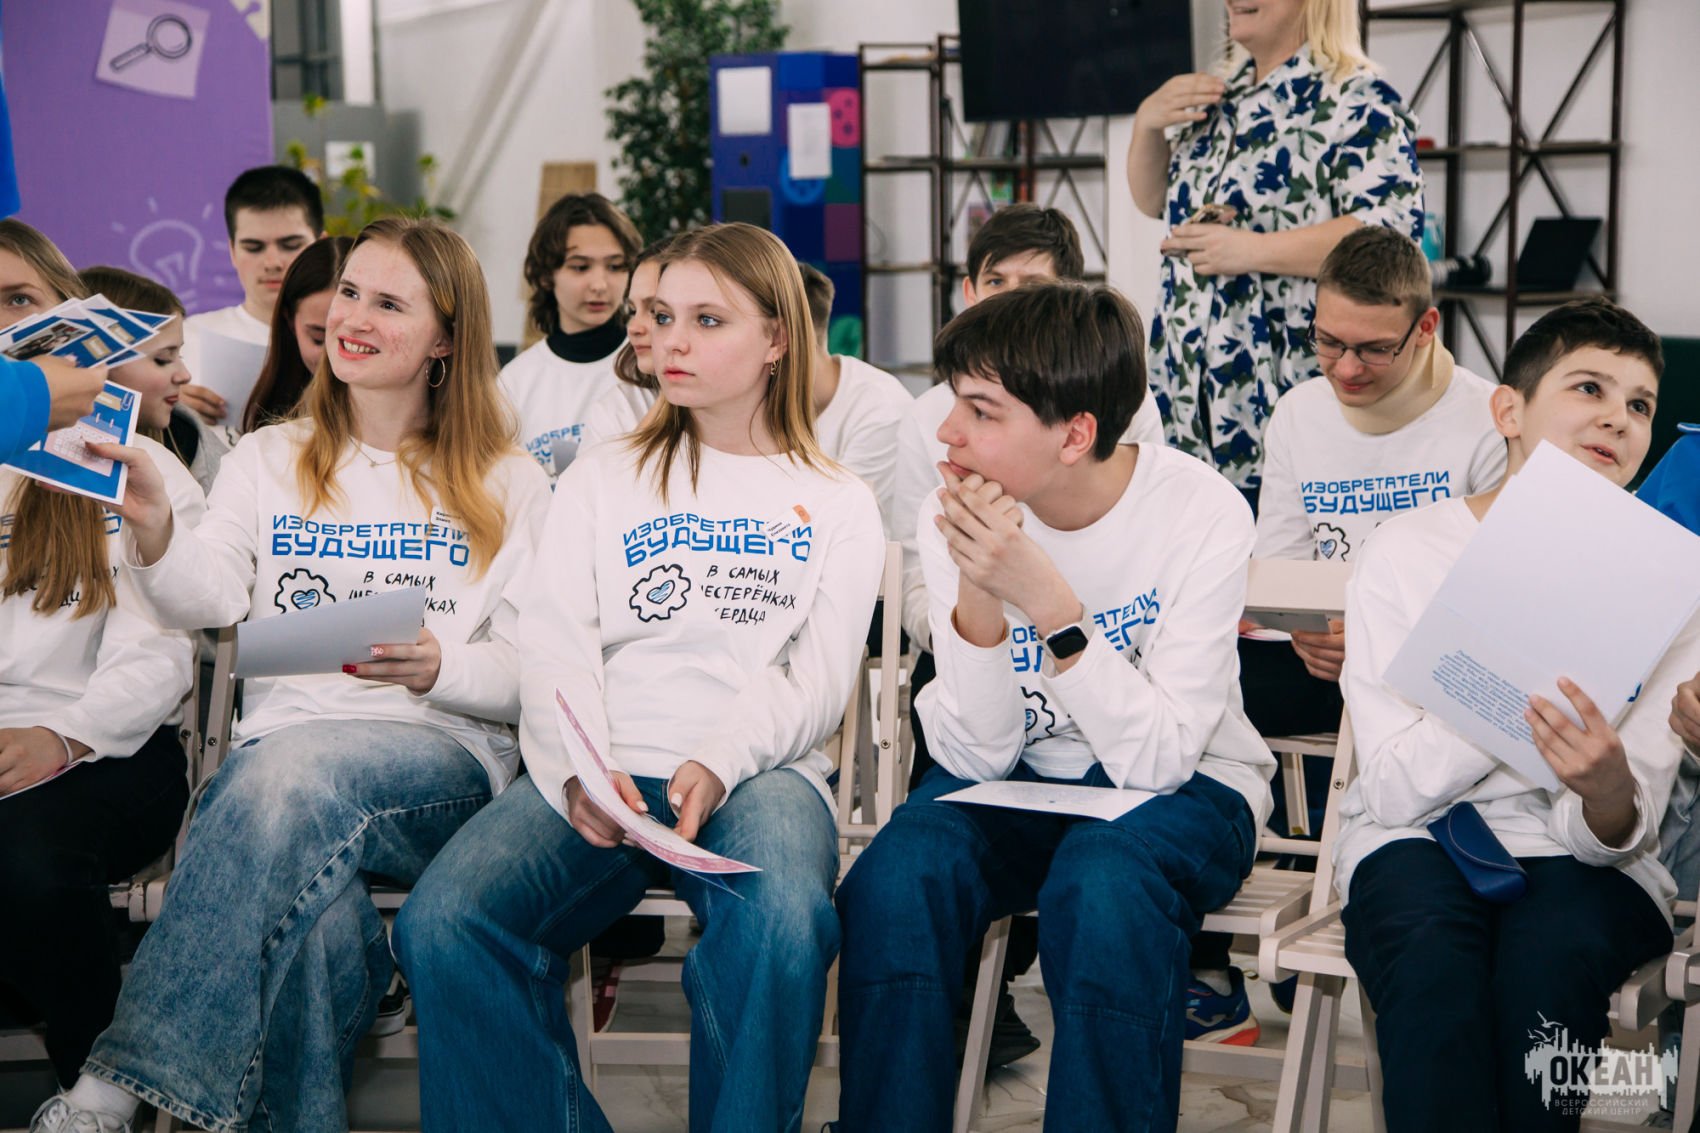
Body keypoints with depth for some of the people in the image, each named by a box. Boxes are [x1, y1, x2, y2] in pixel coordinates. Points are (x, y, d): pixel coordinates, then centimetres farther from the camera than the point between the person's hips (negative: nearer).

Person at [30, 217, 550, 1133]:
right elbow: (208, 600, 0)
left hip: (443, 757, -1)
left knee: (294, 771, -38)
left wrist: (440, 668, -16)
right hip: (278, 748, 2)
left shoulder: (506, 485, 14)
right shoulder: (269, 460, 20)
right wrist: (154, 532, -23)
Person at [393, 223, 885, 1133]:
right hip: (604, 771, 2)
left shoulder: (838, 505, 18)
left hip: (757, 772, -1)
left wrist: (719, 764, -15)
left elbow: (820, 680, 6)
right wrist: (582, 770, -14)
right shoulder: (603, 479, 22)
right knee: (441, 925, -29)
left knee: (783, 926, -38)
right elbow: (555, 643, 8)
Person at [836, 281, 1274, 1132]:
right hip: (1020, 783, 3)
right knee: (895, 880, -27)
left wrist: (1043, 596, -32)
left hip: (1186, 785, -2)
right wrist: (977, 596, -28)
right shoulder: (954, 520, -10)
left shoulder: (1202, 513, -18)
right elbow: (976, 759, -12)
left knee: (1102, 884, -35)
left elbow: (1159, 760, -23)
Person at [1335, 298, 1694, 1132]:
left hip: (1580, 858, 1)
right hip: (1416, 842, -1)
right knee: (1431, 960, -34)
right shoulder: (1406, 548, -3)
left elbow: (1614, 838, -8)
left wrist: (1609, 791, -33)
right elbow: (1395, 787, -12)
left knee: (1553, 958, -32)